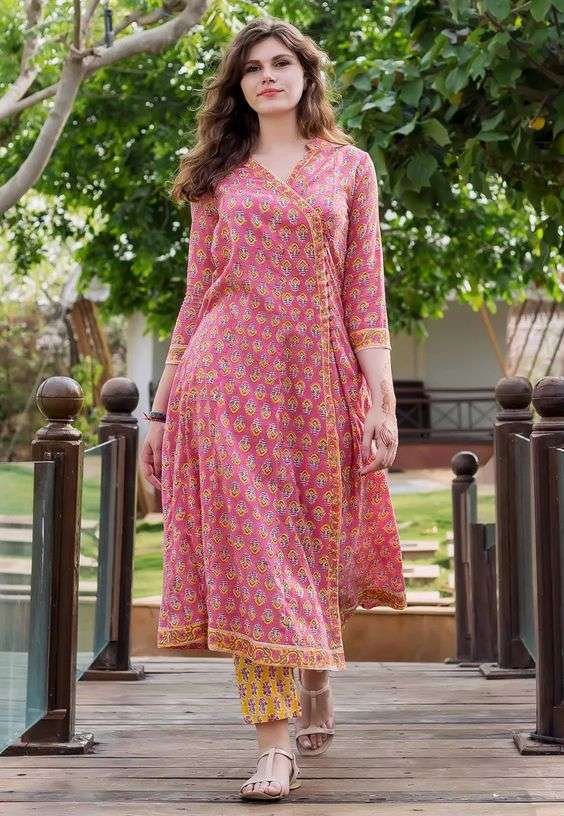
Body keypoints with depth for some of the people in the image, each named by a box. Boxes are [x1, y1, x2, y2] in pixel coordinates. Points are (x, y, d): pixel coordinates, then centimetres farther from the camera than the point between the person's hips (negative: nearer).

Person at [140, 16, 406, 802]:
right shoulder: (219, 177, 12)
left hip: (318, 378, 0)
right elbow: (199, 293, 11)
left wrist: (381, 395, -4)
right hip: (231, 376, 0)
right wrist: (162, 405, 6)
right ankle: (275, 745, -4)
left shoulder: (349, 165, 11)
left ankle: (316, 685, 38)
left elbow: (365, 289, 5)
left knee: (313, 547, 10)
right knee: (250, 551, -6)